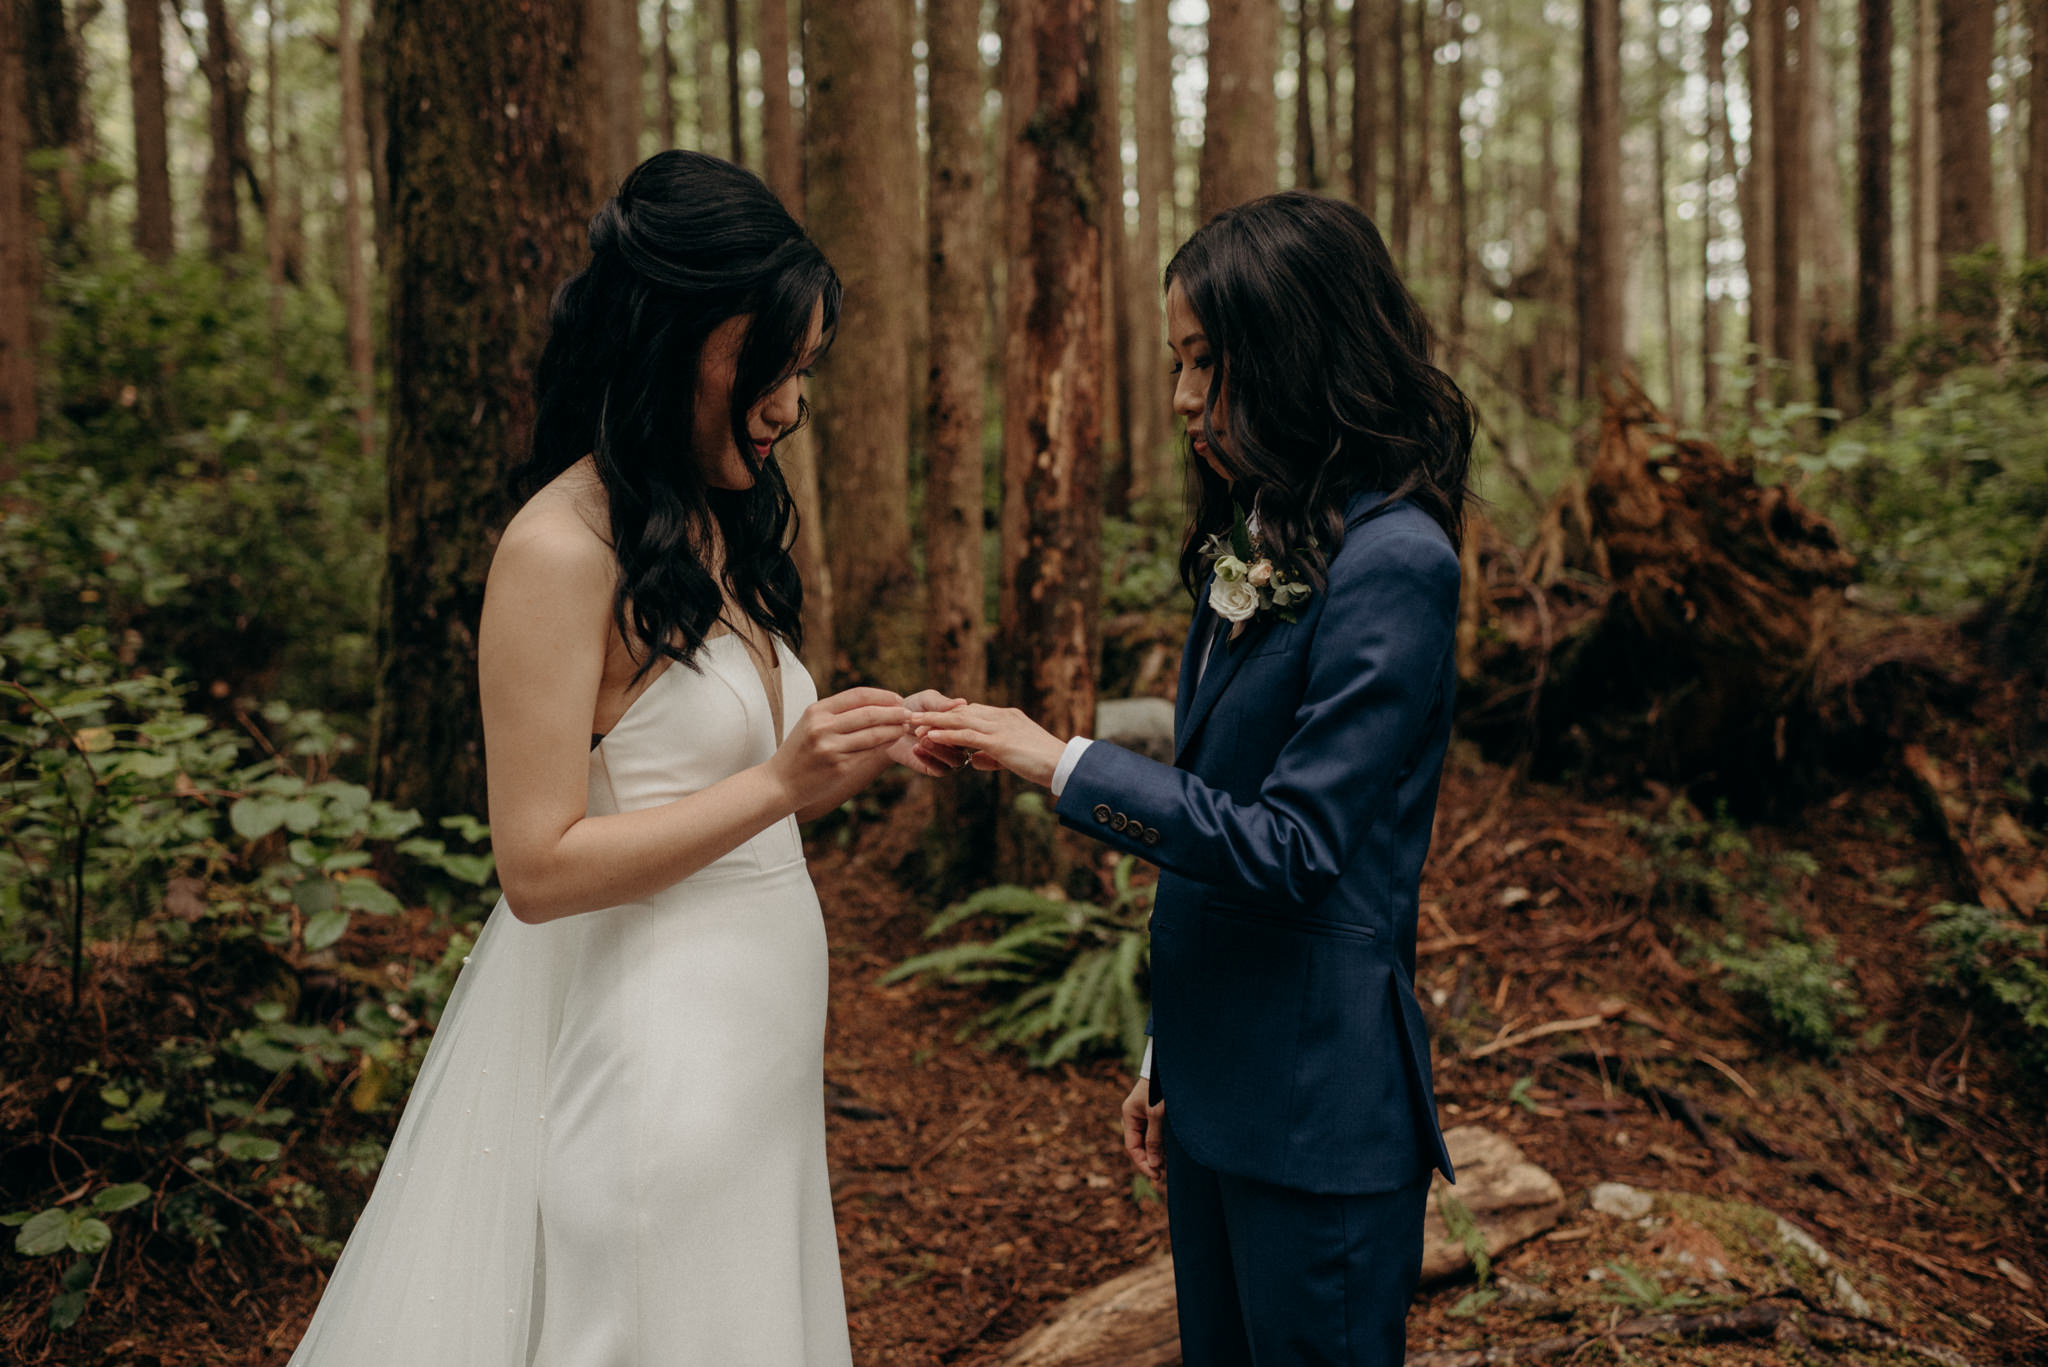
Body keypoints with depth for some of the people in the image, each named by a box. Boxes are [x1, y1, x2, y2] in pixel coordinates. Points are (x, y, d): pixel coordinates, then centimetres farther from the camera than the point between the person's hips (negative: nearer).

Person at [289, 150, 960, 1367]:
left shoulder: (717, 528, 9)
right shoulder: (562, 550, -17)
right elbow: (541, 865, -19)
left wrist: (866, 756, 0)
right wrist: (781, 782, -22)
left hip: (758, 1049, 8)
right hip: (646, 1059, -8)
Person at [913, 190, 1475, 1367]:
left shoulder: (1394, 563, -18)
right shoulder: (1257, 545, 10)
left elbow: (1292, 847, -21)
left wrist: (1061, 763, -18)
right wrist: (1168, 1061, 15)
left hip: (1322, 1114, -8)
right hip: (1219, 1092, 8)